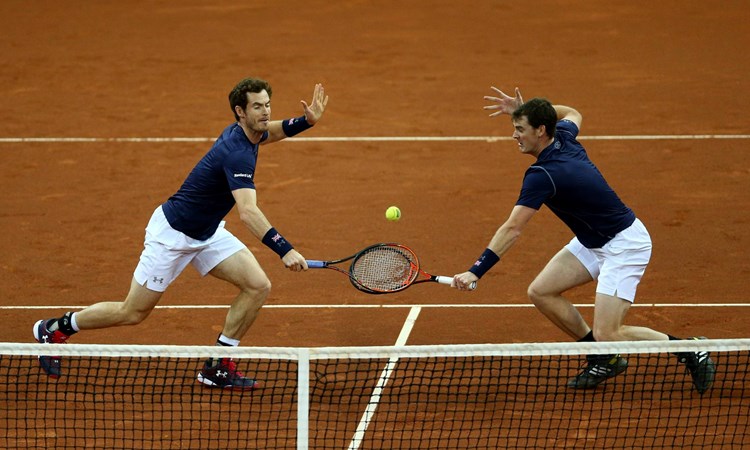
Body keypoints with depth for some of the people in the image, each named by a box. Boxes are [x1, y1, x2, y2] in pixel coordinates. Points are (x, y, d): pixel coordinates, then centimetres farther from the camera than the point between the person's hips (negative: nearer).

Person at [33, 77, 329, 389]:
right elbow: (248, 213, -45)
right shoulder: (236, 153, -32)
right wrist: (284, 250, -54)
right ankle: (54, 329, 25)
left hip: (207, 233, 9)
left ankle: (218, 367, 2)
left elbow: (269, 132, 23)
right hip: (173, 233, -9)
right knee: (132, 313, 3)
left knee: (258, 286, -7)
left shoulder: (246, 132, -4)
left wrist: (306, 121, 5)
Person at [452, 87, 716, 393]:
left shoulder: (543, 175, -27)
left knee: (608, 335, -17)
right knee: (541, 292, 1)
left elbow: (512, 230, -30)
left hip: (625, 245, -10)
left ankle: (689, 350, 0)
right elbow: (572, 114, 24)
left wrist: (476, 272, -29)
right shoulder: (563, 136, -3)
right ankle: (604, 360, 14)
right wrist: (523, 110, 16)